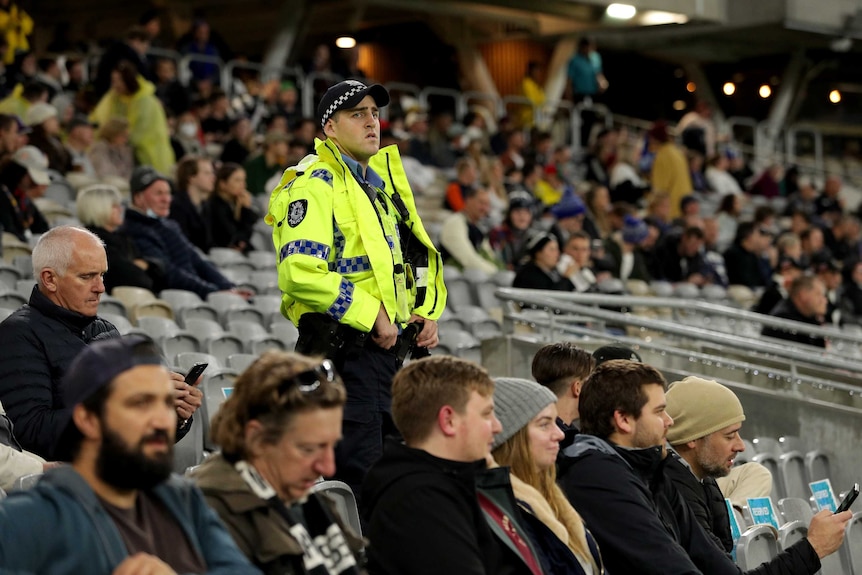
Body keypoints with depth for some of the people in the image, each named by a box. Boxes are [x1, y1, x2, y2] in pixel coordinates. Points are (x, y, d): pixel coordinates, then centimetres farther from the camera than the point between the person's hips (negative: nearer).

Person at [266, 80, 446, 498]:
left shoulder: (382, 180, 19)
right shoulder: (314, 184, -10)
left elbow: (416, 256, 30)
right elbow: (301, 272, -23)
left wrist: (427, 311, 11)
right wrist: (370, 314, -19)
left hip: (389, 345, 9)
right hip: (343, 349, -9)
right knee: (358, 474, -10)